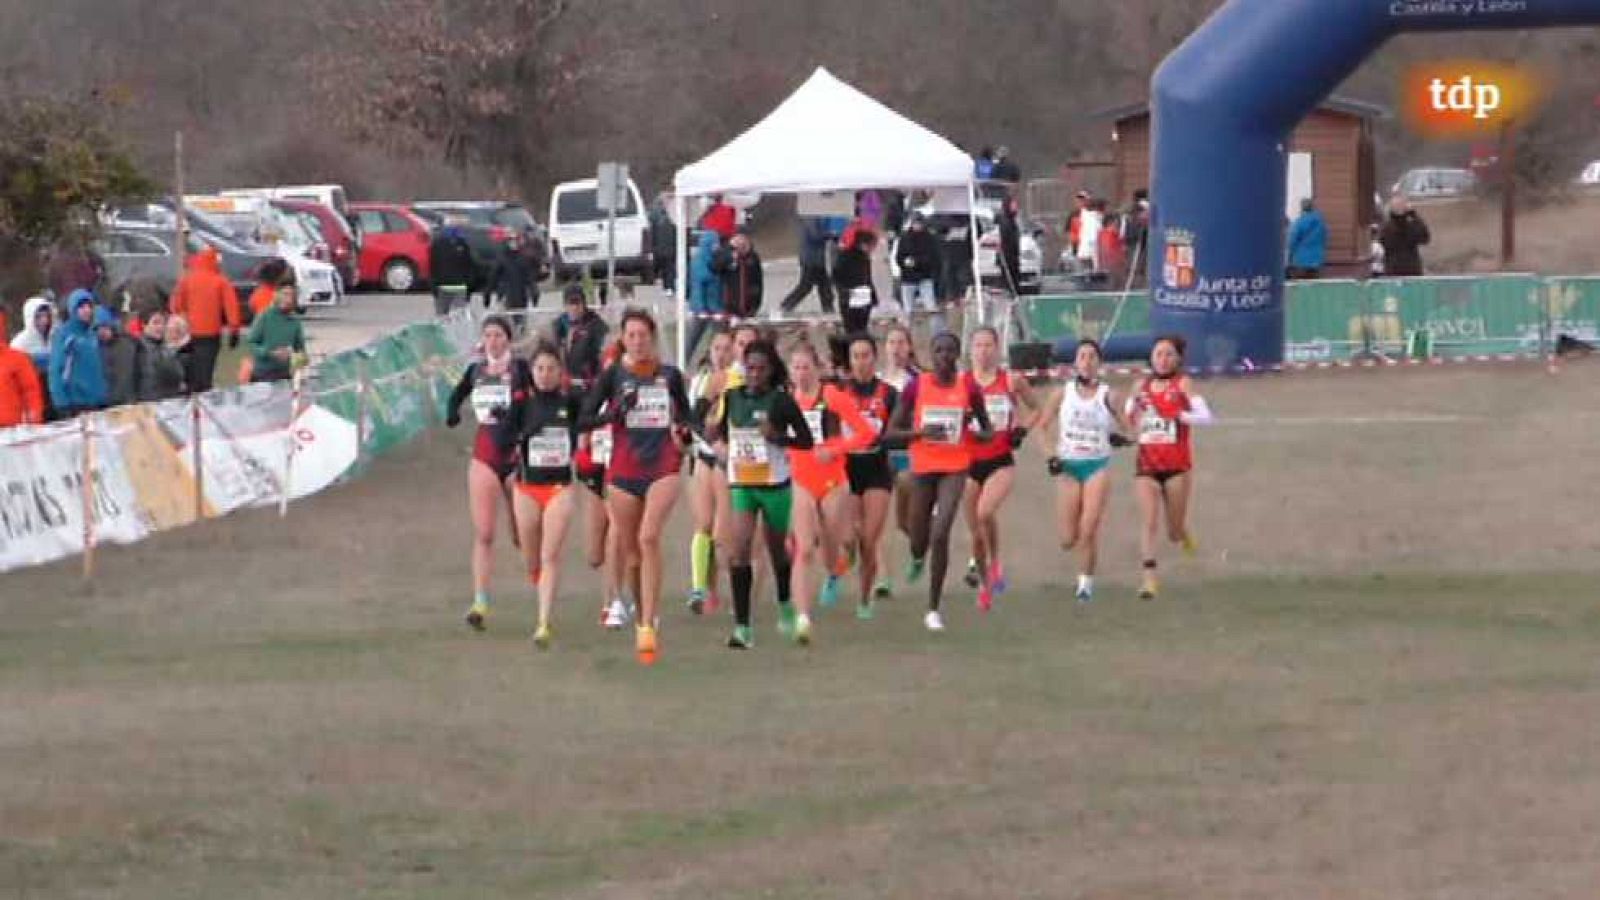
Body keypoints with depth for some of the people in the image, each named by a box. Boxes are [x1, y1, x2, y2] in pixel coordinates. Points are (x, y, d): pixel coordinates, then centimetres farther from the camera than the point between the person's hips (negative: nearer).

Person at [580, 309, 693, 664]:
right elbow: (584, 420, -1)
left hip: (663, 468, -1)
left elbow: (686, 415, 17)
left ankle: (648, 627, -24)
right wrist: (614, 413, -18)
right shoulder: (613, 375, 1)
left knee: (649, 537, -22)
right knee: (629, 551, 8)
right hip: (623, 472, 1)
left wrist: (683, 430, -5)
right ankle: (643, 617, 29)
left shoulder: (670, 375, 5)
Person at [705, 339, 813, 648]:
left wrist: (778, 437, -21)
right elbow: (715, 432, 16)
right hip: (740, 484, 2)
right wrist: (717, 438, -8)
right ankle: (742, 627, -15)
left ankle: (785, 607, 45)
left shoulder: (781, 400, -8)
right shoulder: (732, 397, 2)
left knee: (777, 548, 15)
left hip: (775, 484, -2)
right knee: (739, 549, -14)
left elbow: (806, 441, -4)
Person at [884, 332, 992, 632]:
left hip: (955, 468, -1)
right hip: (923, 468, 1)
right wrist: (921, 432, -18)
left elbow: (988, 432, 9)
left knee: (940, 534, -16)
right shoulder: (916, 386, -2)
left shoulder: (969, 388, -1)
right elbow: (892, 432, 0)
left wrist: (974, 430, -14)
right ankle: (917, 558, 52)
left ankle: (933, 609, -6)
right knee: (920, 539, 10)